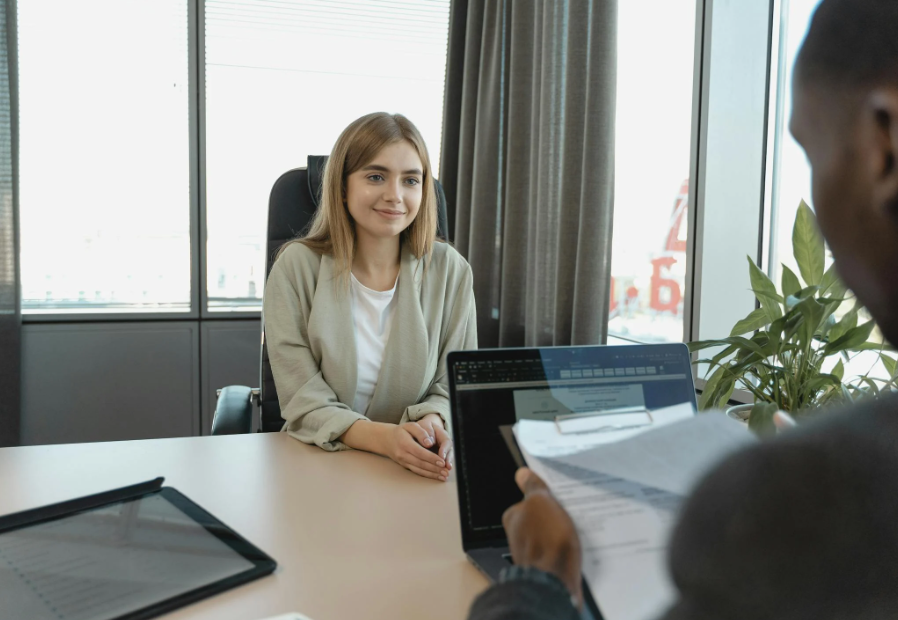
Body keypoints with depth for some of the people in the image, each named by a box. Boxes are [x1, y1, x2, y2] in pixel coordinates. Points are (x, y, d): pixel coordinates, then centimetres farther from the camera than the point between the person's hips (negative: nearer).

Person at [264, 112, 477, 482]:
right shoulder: (296, 268, -5)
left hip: (419, 473, 1)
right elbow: (304, 405, -9)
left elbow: (455, 387, 3)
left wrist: (434, 423, -20)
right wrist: (384, 437, -26)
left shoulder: (450, 270, 0)